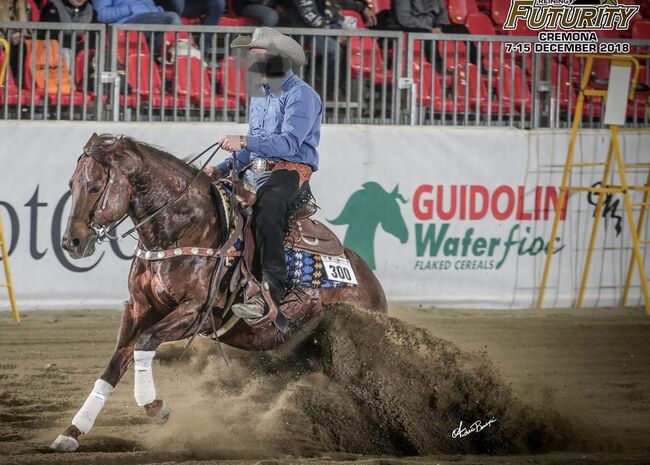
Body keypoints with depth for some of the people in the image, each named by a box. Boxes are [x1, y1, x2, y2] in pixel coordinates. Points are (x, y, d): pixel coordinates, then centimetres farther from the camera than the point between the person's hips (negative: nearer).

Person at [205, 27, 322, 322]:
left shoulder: (301, 96, -7)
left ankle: (272, 289, -43)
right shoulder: (260, 97, 22)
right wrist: (222, 170, 13)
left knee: (267, 208, -38)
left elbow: (289, 143, -21)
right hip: (255, 172, 10)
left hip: (290, 171, -10)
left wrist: (245, 142, -29)